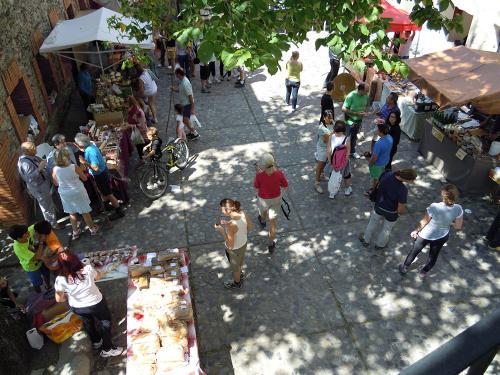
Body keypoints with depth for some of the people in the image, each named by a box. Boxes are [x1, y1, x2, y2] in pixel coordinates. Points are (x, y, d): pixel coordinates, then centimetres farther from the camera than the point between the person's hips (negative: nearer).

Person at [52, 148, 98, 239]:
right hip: (78, 192, -2)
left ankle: (75, 232, 32)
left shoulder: (55, 170, -14)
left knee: (72, 213, 20)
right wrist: (81, 170, 10)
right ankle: (92, 228, 29)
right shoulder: (75, 167, -21)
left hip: (65, 194, 3)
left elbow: (56, 183, 0)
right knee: (85, 211, 14)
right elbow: (84, 178, -7)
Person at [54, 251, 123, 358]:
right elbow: (98, 277, -5)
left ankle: (96, 342, 55)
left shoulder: (60, 279, -25)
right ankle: (107, 349, 34)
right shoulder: (87, 269, -27)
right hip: (95, 303, -2)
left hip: (77, 308, 2)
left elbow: (59, 299, -11)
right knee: (105, 322, 23)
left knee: (87, 323, 31)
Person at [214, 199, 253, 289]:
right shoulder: (243, 214, -20)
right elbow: (250, 227, 0)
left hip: (235, 249, -6)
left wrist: (221, 230, -26)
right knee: (239, 261, 36)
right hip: (243, 243, 6)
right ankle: (240, 274, 66)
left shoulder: (231, 225, -40)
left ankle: (237, 283, 54)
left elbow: (230, 246, -32)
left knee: (235, 266, 26)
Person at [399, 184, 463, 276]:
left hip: (425, 235, -3)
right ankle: (424, 271, 54)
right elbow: (458, 227, -11)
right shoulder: (458, 209, -25)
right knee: (433, 255, 30)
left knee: (414, 251, 24)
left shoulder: (434, 207, -36)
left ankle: (404, 268, 47)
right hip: (441, 237, 3)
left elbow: (423, 222, -20)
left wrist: (415, 231, -3)